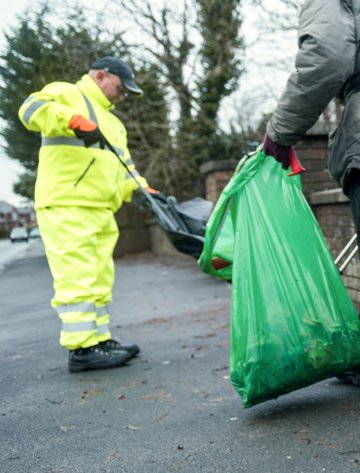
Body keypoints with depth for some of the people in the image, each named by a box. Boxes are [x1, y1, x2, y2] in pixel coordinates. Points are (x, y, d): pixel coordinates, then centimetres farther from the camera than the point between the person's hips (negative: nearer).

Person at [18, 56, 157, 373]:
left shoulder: (113, 122, 28)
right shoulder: (67, 94, 3)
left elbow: (123, 166, 24)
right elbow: (33, 110, -16)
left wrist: (142, 190, 5)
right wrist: (74, 120, -30)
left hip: (101, 212, 9)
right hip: (65, 207, -9)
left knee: (99, 279, 11)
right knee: (77, 277, -11)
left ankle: (99, 340, 19)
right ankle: (82, 348, -8)